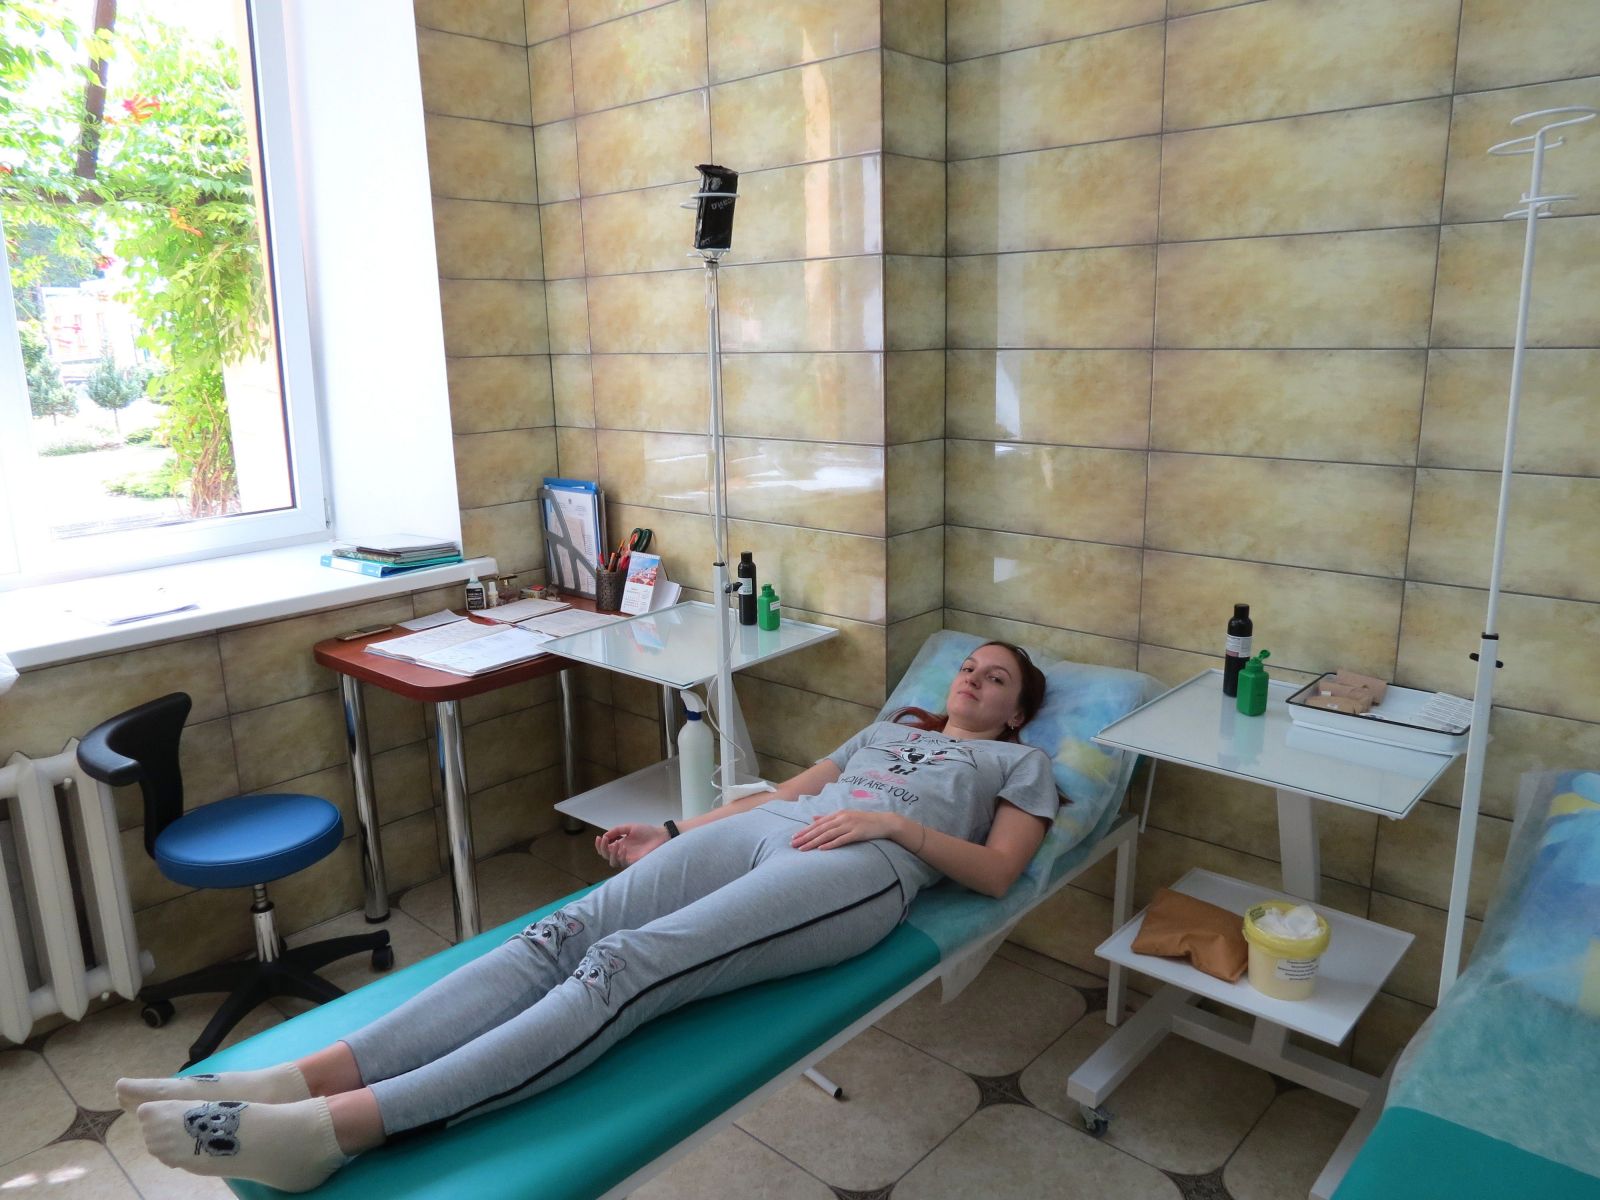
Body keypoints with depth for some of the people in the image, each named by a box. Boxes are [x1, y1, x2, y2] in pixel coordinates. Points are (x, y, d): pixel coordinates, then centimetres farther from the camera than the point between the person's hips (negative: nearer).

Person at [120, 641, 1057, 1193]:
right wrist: (669, 838, 16)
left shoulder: (1021, 762, 25)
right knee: (567, 934, -22)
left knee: (627, 968, -29)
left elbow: (997, 873, 8)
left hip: (858, 868, -5)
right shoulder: (886, 727, 37)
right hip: (760, 831, 5)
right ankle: (306, 1078, -32)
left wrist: (890, 820, -6)